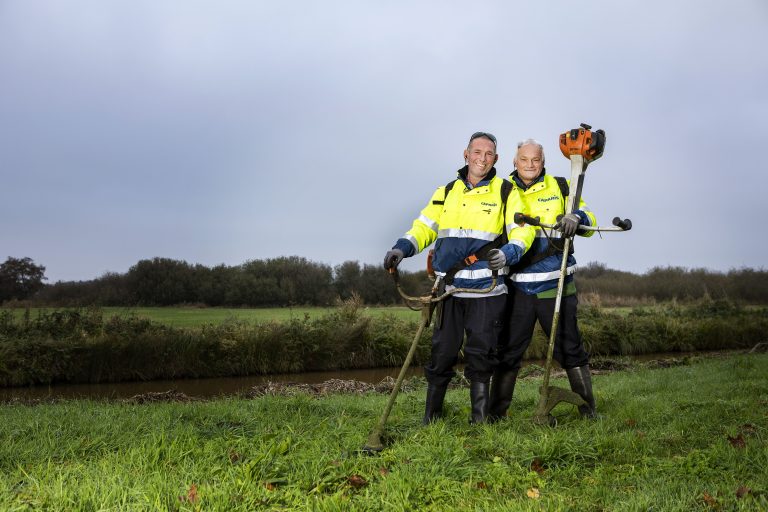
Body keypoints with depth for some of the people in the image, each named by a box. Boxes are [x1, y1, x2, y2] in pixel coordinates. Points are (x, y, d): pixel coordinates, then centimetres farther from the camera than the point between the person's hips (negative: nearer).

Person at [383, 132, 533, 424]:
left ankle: (480, 420, 12)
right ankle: (430, 419, 14)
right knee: (442, 354, 4)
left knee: (480, 356, 1)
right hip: (449, 289, 3)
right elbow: (424, 226, 14)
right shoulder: (447, 192, 15)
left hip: (487, 290, -2)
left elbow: (523, 230, -3)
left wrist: (508, 253, -24)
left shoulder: (506, 192, 5)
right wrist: (402, 248, -5)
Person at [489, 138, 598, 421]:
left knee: (570, 349, 7)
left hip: (556, 286, 0)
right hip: (517, 288, 1)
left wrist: (576, 217, -14)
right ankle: (495, 412, 17)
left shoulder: (560, 188, 7)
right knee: (507, 352, 6)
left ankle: (588, 409, 18)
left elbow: (589, 220, 8)